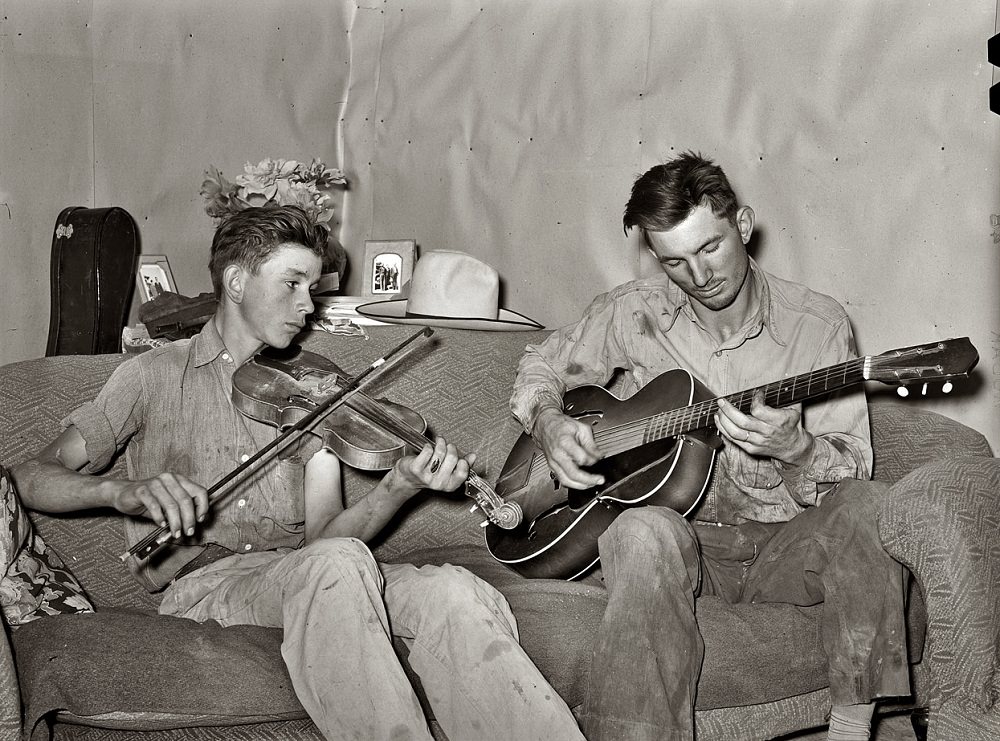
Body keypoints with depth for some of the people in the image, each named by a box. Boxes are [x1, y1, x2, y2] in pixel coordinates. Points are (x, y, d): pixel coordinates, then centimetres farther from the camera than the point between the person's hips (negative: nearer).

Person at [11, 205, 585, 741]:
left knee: (454, 593, -29)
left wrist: (400, 487, -12)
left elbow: (323, 532, 9)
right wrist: (122, 491, -18)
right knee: (339, 563, -37)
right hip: (202, 583, -3)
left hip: (304, 578, 3)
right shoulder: (155, 376, 12)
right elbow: (32, 477, 4)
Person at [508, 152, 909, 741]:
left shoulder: (818, 325, -1)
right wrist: (549, 423, -4)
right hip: (678, 536, 0)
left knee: (862, 511, -32)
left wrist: (793, 449, -26)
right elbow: (542, 365, 19)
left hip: (779, 547, 0)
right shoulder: (633, 313, 2)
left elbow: (853, 471, -2)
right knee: (647, 533, -37)